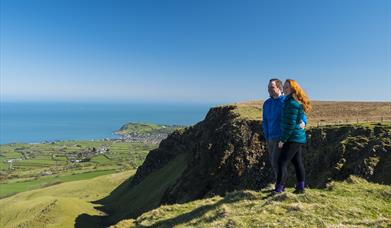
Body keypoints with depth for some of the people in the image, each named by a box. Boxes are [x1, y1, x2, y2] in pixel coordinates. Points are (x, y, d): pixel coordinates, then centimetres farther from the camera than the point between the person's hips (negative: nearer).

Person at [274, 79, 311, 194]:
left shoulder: (292, 103, -18)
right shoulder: (297, 102, 13)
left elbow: (290, 124, -21)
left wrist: (283, 139, -17)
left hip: (293, 139, -10)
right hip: (300, 138, 10)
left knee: (282, 162, -9)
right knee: (298, 163, 16)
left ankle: (278, 190, -6)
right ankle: (300, 187, 27)